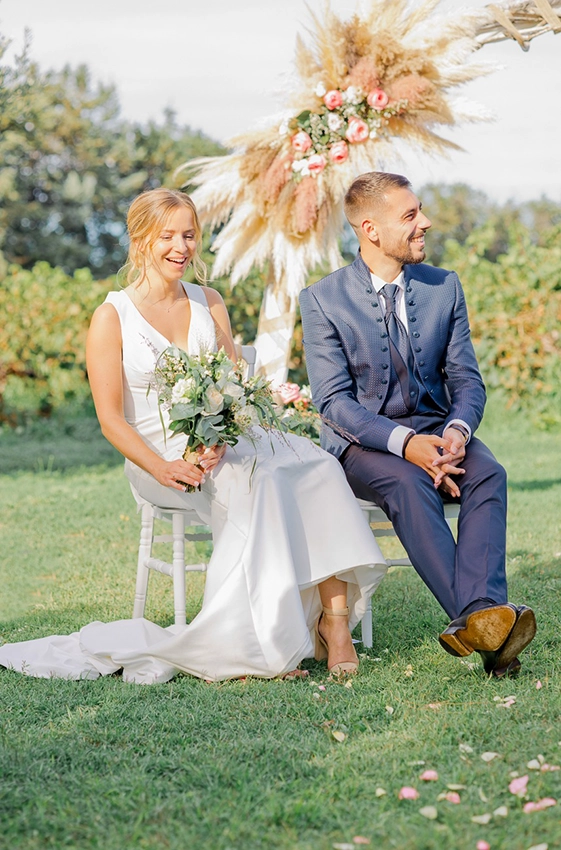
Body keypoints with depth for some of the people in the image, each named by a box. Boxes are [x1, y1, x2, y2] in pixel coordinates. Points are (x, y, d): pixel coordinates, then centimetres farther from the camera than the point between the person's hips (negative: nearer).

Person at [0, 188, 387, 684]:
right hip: (159, 455, -4)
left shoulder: (209, 303, 14)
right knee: (256, 479, -35)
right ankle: (260, 643, -34)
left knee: (316, 465, -25)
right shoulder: (112, 317, -1)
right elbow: (111, 418, -5)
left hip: (225, 444, 5)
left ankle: (334, 615, -31)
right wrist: (160, 466, -22)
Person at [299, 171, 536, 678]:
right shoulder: (324, 300, -5)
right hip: (363, 443, -3)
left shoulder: (444, 288, 7)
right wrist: (404, 443, -27)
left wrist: (456, 430, -19)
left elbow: (466, 380, 6)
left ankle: (480, 616, -45)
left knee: (489, 473, -29)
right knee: (408, 483, -36)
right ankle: (477, 618, -42)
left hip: (435, 430, 3)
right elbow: (334, 401, -11)